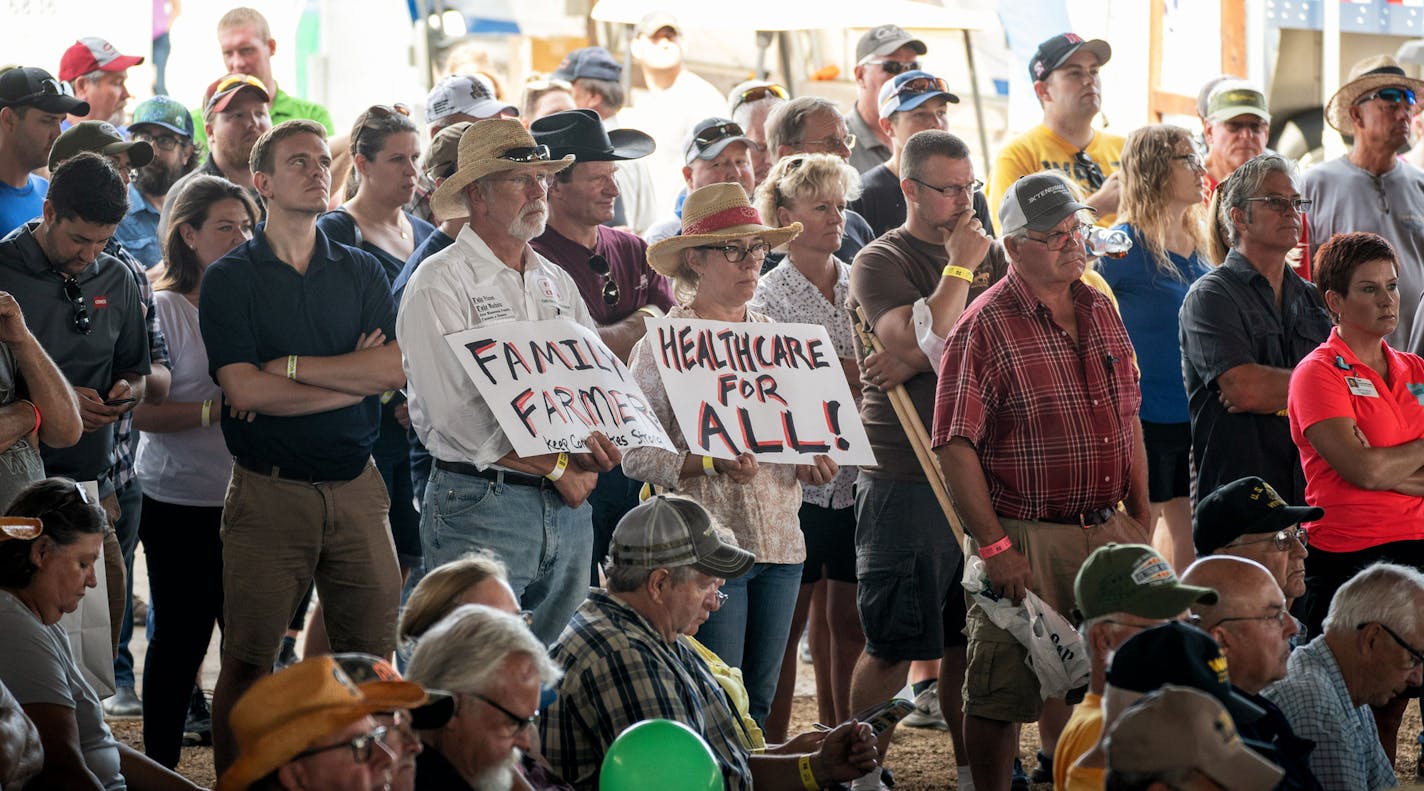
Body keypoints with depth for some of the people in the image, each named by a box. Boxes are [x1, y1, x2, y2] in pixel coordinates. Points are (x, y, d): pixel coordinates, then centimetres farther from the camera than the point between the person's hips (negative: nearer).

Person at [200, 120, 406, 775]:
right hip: (268, 491, -3)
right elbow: (243, 389, -10)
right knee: (248, 659, -2)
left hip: (355, 485, 3)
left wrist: (289, 367, -8)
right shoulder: (230, 278, 2)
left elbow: (397, 367, -3)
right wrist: (353, 377, -6)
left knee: (373, 657, 1)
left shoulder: (362, 272, 12)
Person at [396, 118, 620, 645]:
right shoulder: (440, 283, -6)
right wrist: (556, 467, -12)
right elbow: (461, 414, -15)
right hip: (481, 503, -7)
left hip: (568, 506, 7)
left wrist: (596, 438, -10)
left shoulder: (557, 283, 17)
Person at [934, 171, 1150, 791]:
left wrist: (1139, 521, 14)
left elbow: (1128, 421, 19)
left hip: (1107, 531, 6)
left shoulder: (1101, 312, 11)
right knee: (1003, 691, 0)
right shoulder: (985, 327, -10)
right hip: (1026, 538, -6)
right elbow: (955, 447, -14)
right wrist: (994, 547, -18)